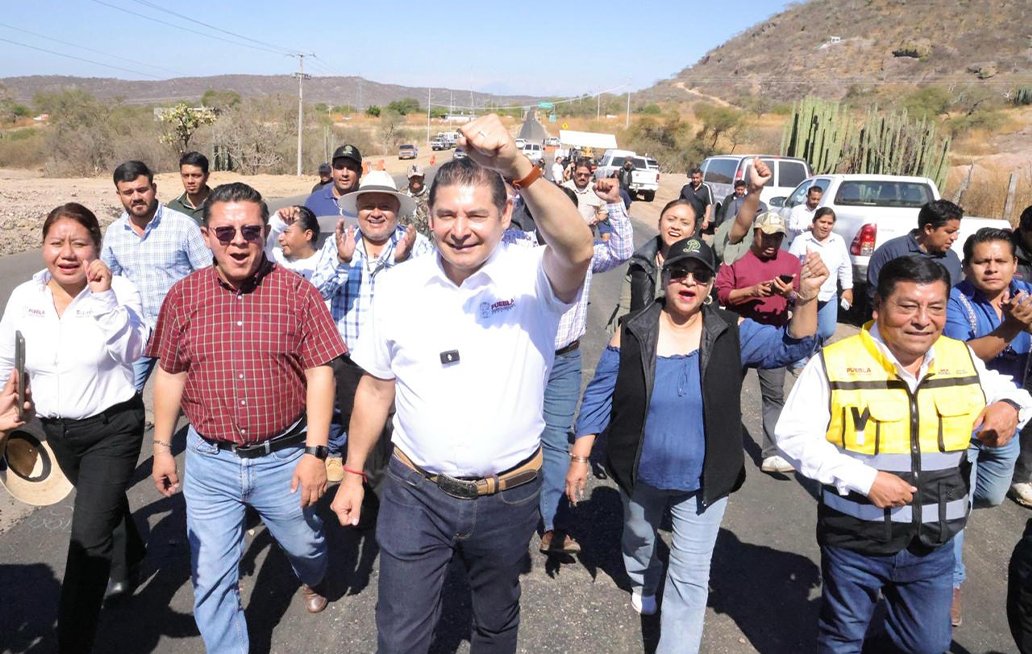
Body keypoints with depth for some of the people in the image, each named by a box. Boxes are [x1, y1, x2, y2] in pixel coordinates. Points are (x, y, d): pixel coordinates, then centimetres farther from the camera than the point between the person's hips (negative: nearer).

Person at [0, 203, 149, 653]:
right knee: (105, 504, 28)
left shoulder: (119, 290, -14)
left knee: (88, 535, -8)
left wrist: (104, 296, -30)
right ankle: (129, 558, 57)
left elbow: (132, 349, -26)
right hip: (57, 430, 5)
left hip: (112, 427, -5)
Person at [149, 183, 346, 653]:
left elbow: (319, 373, -9)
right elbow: (170, 374, 7)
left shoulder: (297, 292, -10)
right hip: (209, 461, 1)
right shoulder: (184, 296, -2)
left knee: (304, 543, 22)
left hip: (284, 458, -1)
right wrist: (162, 447, 7)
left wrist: (315, 452, -13)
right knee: (211, 577, 8)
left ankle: (313, 580, 57)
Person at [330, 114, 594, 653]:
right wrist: (352, 473, 7)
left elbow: (577, 251, -38)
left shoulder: (531, 277, -14)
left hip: (508, 497, -1)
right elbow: (376, 387, 4)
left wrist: (518, 168, -49)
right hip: (415, 492, 1)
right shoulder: (398, 286, -5)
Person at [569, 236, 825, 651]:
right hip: (641, 474, 2)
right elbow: (599, 397, -8)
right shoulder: (632, 333, -13)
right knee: (638, 537, 30)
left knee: (691, 576, 6)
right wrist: (580, 458, -8)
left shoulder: (731, 333, -11)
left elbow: (790, 346, -15)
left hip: (703, 482, -1)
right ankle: (642, 584, 64)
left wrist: (806, 298, -33)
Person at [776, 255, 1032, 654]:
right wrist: (864, 479, -24)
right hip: (856, 541, -3)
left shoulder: (962, 359, -1)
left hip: (934, 545, 4)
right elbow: (794, 437, -16)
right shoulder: (836, 363, -17)